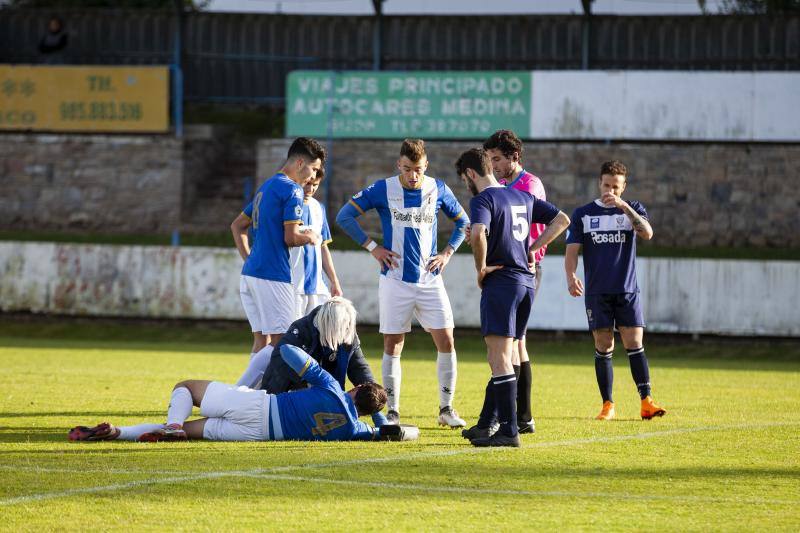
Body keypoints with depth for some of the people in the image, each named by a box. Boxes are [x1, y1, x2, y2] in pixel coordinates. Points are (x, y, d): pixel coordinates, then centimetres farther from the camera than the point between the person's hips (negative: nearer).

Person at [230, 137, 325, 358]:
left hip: (250, 273, 9)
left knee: (261, 340, 10)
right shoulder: (292, 190, -10)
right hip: (273, 277, -9)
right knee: (280, 340, -7)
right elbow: (290, 238, -16)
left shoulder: (266, 187, 19)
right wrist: (310, 237, 3)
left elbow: (237, 226, 25)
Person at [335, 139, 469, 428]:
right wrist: (372, 247, -4)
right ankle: (392, 412, 7)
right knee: (392, 344, 0)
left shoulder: (438, 190, 2)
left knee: (446, 340, -4)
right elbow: (344, 216, -2)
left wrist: (447, 253, 6)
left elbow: (462, 221, 17)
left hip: (430, 279, 2)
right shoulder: (383, 190, -5)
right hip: (395, 281, -2)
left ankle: (446, 409, 7)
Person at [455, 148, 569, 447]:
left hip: (500, 280, -8)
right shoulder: (522, 197, 16)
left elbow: (478, 234, -29)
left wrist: (481, 268, -13)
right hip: (526, 281, 8)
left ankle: (508, 431, -13)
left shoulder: (482, 200, -9)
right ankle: (488, 423, 24)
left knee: (501, 358, -8)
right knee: (500, 357, 17)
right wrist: (532, 248, 13)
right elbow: (561, 219, 18)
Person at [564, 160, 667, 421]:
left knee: (635, 345, -7)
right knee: (603, 348, 0)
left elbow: (647, 234, -14)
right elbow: (572, 250, 3)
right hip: (597, 292, 0)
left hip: (627, 291, 0)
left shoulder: (633, 209, 5)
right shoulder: (583, 214, 6)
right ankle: (608, 405, 5)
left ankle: (646, 401, -7)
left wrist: (623, 206, -22)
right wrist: (571, 277, -16)